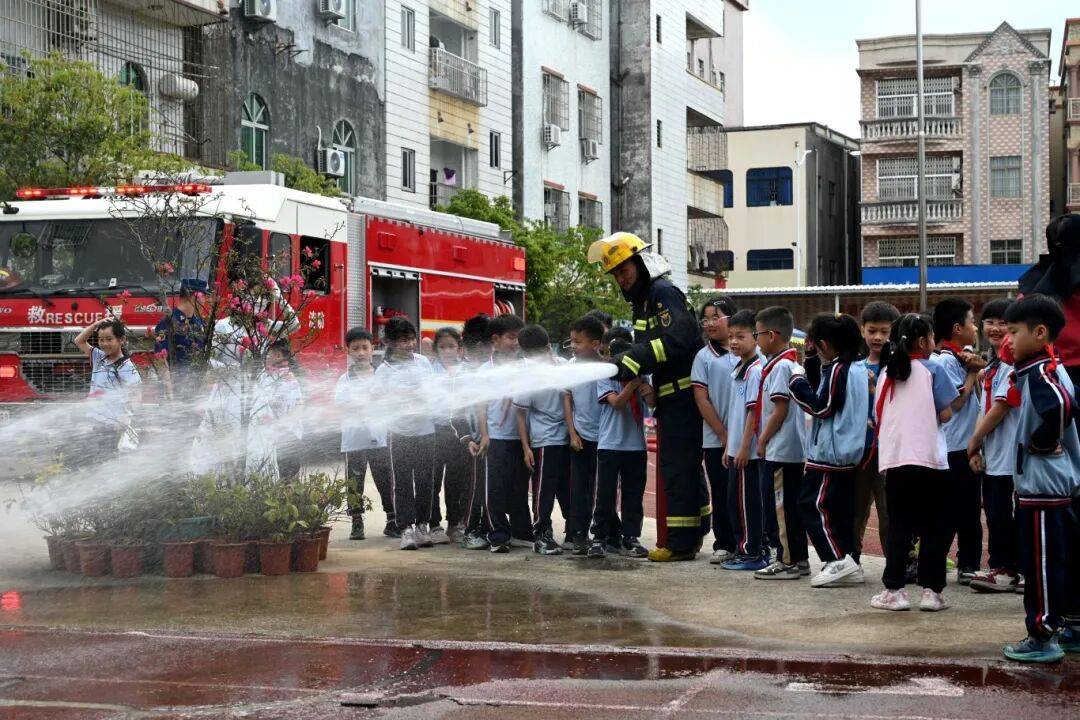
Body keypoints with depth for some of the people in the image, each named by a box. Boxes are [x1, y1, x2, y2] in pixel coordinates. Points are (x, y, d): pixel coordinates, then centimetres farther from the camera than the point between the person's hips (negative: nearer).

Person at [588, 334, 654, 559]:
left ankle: (630, 538, 14)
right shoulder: (605, 379, -1)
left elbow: (652, 403, -2)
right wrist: (633, 383, -26)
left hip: (636, 445, 4)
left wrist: (649, 392, -24)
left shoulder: (640, 378, 10)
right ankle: (599, 539, 5)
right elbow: (617, 402, -16)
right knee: (605, 494, -1)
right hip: (610, 445, -4)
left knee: (634, 494, 7)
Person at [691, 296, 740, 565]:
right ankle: (724, 545, 14)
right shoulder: (704, 356, 2)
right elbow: (701, 399, -1)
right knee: (722, 494, 4)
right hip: (716, 440, -1)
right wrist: (724, 434, -6)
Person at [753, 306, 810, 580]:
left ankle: (787, 561, 0)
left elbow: (780, 409, -18)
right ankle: (799, 559, 19)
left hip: (780, 451, -10)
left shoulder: (780, 366, -15)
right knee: (791, 505, 14)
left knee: (780, 505, -4)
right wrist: (765, 438, 17)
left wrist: (763, 439, -10)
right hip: (795, 449, 10)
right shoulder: (793, 364, 14)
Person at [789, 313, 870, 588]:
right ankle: (848, 565, 13)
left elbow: (822, 407, -16)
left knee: (813, 505, -5)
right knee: (841, 508, 12)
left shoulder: (836, 370, -15)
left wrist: (798, 383, -9)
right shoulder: (858, 369, 13)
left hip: (829, 452, -10)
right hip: (849, 452, 10)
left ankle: (839, 559, -11)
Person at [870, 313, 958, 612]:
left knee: (898, 526, 8)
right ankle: (931, 590, 3)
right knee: (933, 527, 5)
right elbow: (946, 414, -5)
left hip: (893, 458, 4)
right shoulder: (933, 369, -3)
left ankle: (894, 589, 5)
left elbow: (878, 416, 13)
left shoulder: (886, 373, 10)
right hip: (929, 458, -4)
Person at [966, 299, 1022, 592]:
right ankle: (1000, 566, 20)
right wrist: (977, 447, 6)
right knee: (994, 511, 12)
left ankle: (1005, 570, 3)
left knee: (1002, 513, -4)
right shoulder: (992, 366, 17)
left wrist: (974, 442, -7)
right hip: (990, 456, 9)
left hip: (1008, 455, -9)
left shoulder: (1014, 363, -13)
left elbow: (1000, 408, -17)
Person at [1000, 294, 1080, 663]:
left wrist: (1041, 443, -20)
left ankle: (1042, 636, 1)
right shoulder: (1050, 369, 14)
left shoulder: (1040, 373, -16)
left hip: (1041, 487, -10)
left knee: (1041, 563, -4)